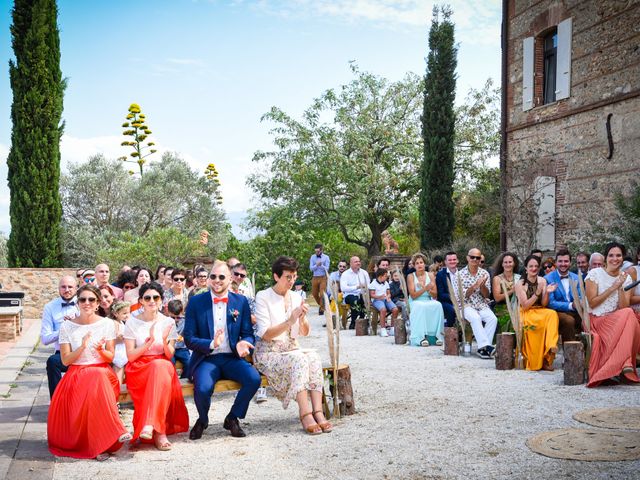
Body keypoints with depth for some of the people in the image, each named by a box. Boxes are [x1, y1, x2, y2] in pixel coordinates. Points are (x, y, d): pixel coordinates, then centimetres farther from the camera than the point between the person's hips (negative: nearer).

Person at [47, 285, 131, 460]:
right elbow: (65, 360, 0)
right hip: (76, 374, 0)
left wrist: (101, 350, -16)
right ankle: (116, 432, -28)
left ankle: (99, 443, -28)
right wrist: (82, 347, -16)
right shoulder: (67, 326, 3)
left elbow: (110, 357, 6)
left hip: (102, 372, 0)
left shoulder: (106, 324, 4)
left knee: (97, 379, -36)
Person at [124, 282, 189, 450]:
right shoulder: (132, 323, 2)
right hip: (138, 369, -2)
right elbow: (130, 356, -3)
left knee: (162, 367, -36)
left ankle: (150, 425, -42)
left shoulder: (168, 322, 8)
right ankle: (159, 431, -35)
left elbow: (169, 356, 4)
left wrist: (165, 341, -17)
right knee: (160, 367, -36)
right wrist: (150, 341, -17)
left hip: (163, 366, 2)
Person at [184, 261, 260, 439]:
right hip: (206, 359, -2)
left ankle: (232, 418, 1)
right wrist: (211, 344, -21)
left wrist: (242, 344, -17)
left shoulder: (241, 302, 7)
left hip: (231, 358, 2)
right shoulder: (195, 302, 2)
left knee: (254, 378, -26)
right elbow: (188, 339, -2)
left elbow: (248, 334, 8)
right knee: (203, 388, -32)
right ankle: (202, 420, 5)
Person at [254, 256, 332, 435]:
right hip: (269, 354, -5)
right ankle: (305, 414, -36)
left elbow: (304, 333, 12)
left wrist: (303, 319, -9)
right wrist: (289, 321, -23)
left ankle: (318, 412, -34)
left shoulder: (295, 298, 12)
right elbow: (265, 334, -13)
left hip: (292, 350, 5)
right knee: (299, 359, -33)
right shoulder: (263, 297, -5)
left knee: (314, 358, -27)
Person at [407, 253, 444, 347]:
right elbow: (413, 295, -11)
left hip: (429, 302, 3)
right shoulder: (411, 276, 0)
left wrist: (427, 289, -18)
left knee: (437, 305, -29)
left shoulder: (430, 275, 7)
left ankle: (437, 335, -27)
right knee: (420, 306, -36)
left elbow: (435, 295, 3)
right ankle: (420, 337, -37)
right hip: (415, 303, -2)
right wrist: (425, 288, -24)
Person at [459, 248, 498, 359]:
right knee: (476, 318, -34)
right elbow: (462, 295, -7)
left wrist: (482, 285, -15)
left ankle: (482, 348, -25)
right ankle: (486, 345, -38)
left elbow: (486, 295, 5)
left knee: (493, 319, -26)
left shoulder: (485, 273, 7)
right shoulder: (461, 274, -1)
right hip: (467, 305, -3)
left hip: (482, 305, 3)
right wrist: (475, 285, -19)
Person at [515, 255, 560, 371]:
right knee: (549, 316, -31)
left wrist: (547, 293, -16)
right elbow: (525, 306, -10)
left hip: (540, 312, 4)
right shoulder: (520, 284, -4)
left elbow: (544, 304, 3)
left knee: (553, 314, -30)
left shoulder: (542, 281, 7)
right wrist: (537, 293, -20)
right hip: (526, 315, -4)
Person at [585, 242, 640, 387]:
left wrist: (620, 288, -15)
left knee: (628, 315, -32)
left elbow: (623, 308, -2)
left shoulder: (626, 278, 9)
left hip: (618, 322, 4)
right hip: (596, 320, -4)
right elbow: (592, 303, -9)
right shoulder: (595, 274, -3)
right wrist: (612, 288, -12)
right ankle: (625, 364, -33)